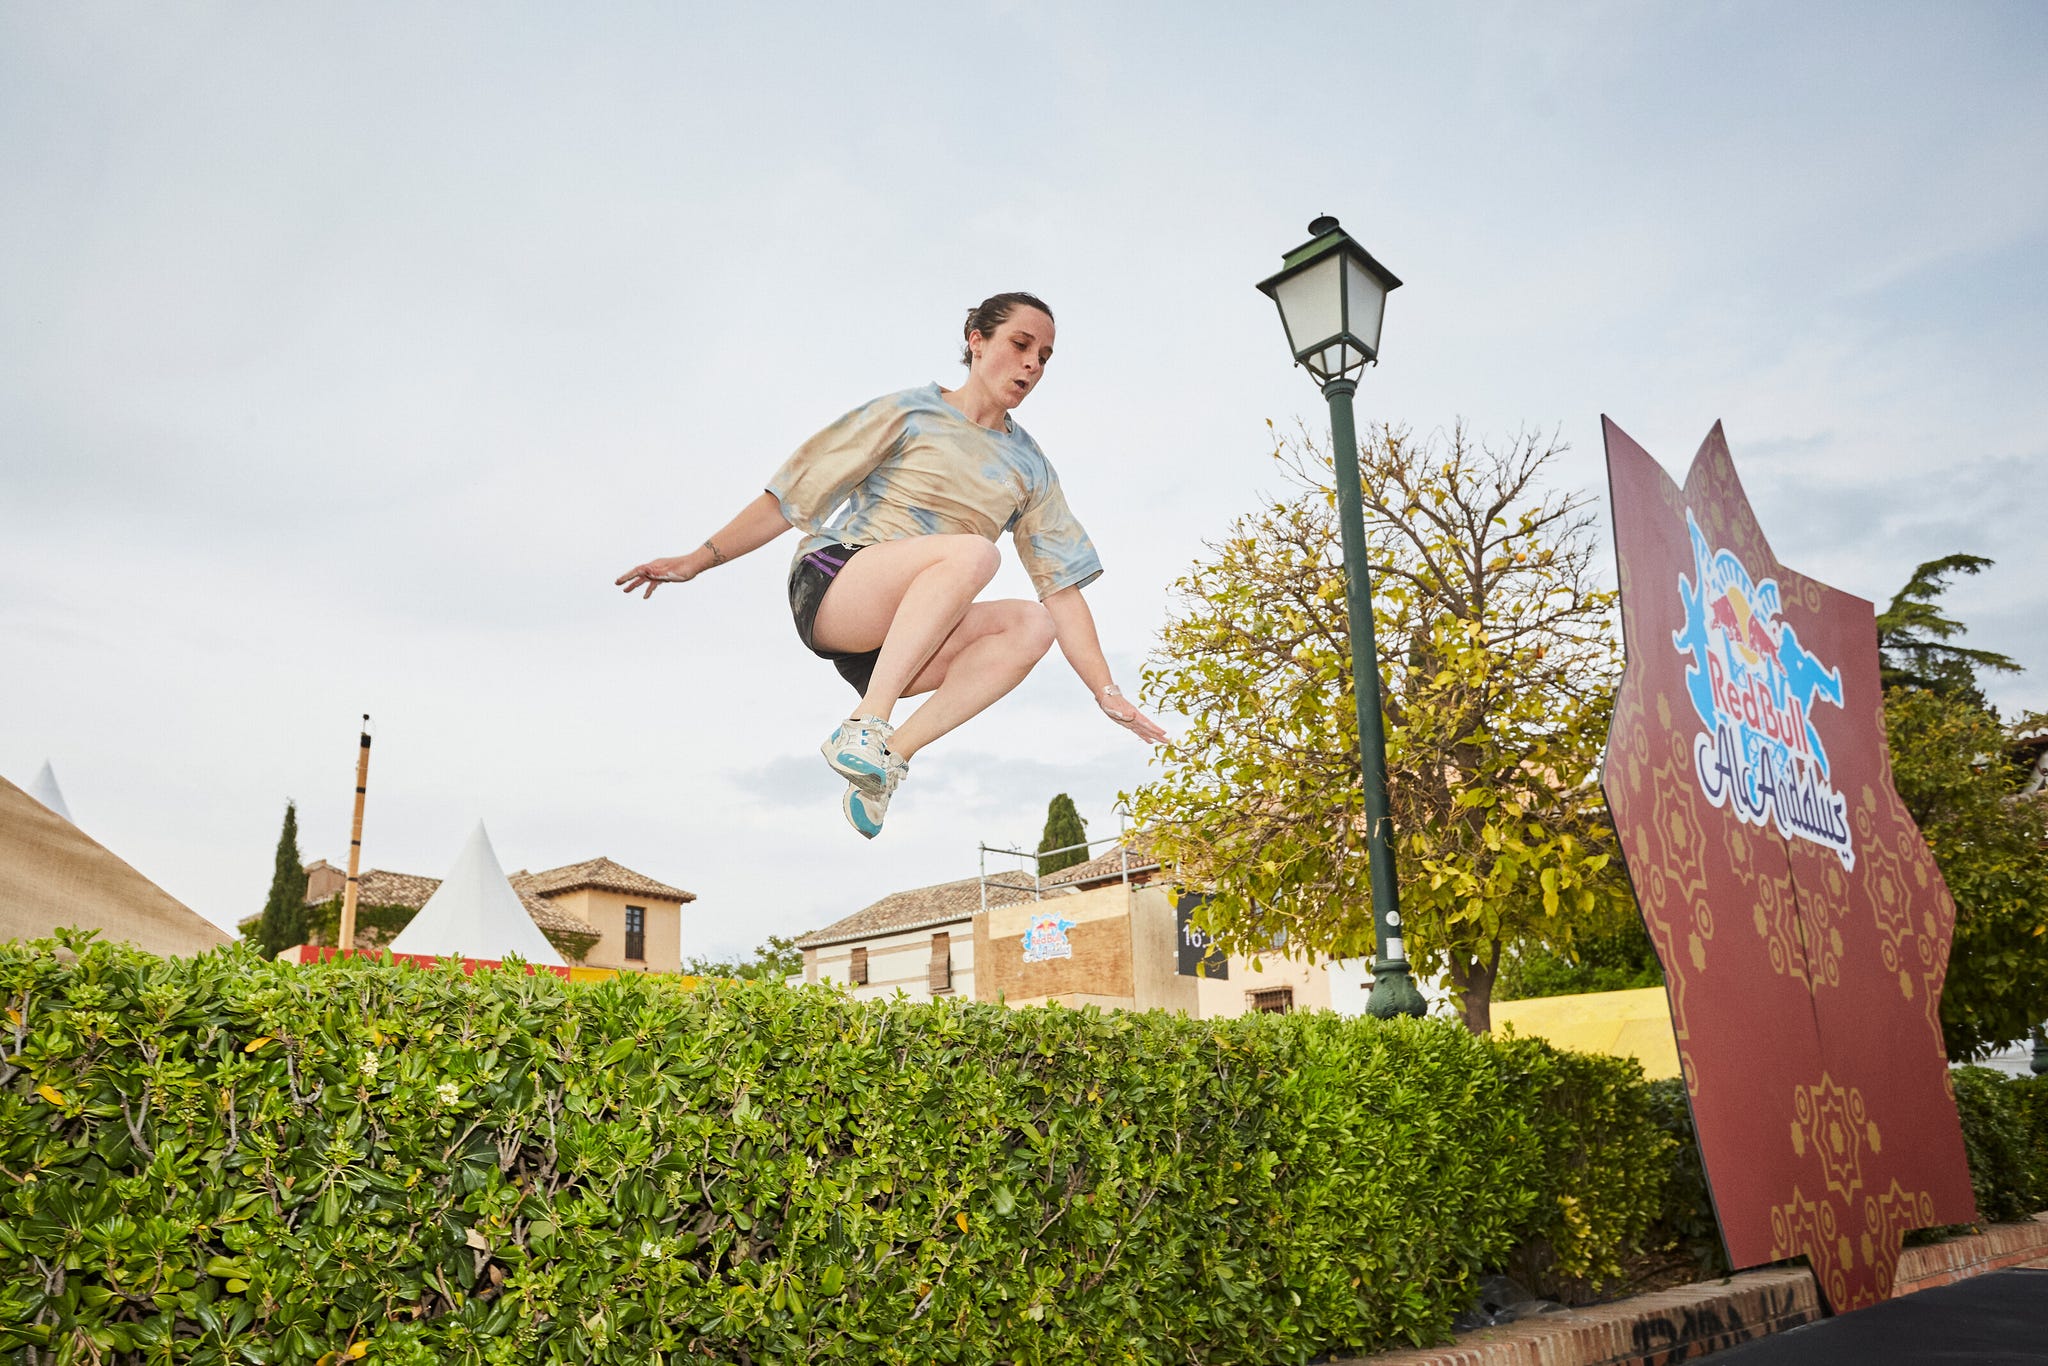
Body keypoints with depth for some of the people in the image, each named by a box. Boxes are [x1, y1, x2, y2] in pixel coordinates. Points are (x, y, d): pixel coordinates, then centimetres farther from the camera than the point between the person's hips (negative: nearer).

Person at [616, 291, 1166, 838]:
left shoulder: (1031, 468, 13)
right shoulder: (909, 414, 3)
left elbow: (1063, 588, 5)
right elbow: (787, 498, 2)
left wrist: (1105, 691, -7)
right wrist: (698, 560, -7)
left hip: (899, 641, 5)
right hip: (829, 589, -5)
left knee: (1031, 623, -24)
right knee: (974, 551, -31)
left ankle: (892, 756, -26)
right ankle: (863, 727, -33)